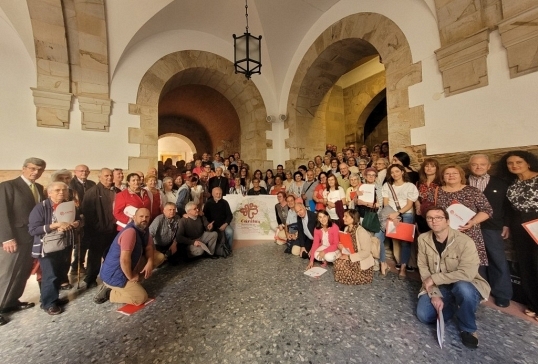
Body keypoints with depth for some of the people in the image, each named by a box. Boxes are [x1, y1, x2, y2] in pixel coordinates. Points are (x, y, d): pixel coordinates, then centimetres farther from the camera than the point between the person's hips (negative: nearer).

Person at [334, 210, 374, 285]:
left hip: (362, 262, -7)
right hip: (350, 257, 7)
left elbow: (366, 252, -25)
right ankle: (354, 274, 7)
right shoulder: (347, 229, 0)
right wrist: (342, 248, -14)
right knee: (337, 262, -16)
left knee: (341, 265, -23)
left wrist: (349, 257, -25)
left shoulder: (361, 232, -24)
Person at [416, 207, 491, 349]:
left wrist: (434, 278, -25)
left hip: (465, 285, -3)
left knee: (463, 288, -38)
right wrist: (434, 294, -17)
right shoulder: (423, 239, -10)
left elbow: (467, 273, -28)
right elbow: (423, 268, -8)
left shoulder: (465, 242, -22)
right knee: (423, 315, -16)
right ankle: (454, 306, 15)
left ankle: (468, 329, -8)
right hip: (437, 287, 3)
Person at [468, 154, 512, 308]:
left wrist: (506, 225, 1)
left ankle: (502, 294, 23)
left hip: (492, 228, 1)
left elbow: (507, 205, 8)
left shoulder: (500, 184, 7)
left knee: (499, 261, 8)